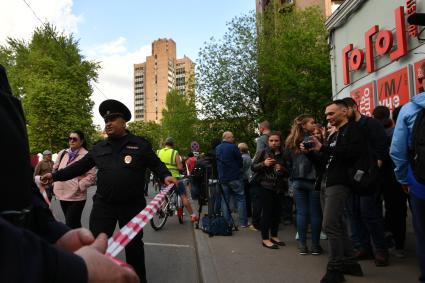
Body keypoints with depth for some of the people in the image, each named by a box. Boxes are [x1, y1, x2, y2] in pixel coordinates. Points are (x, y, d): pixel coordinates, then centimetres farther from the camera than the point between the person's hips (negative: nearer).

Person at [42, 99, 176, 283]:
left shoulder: (140, 144, -2)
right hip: (103, 205, 2)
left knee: (134, 244, 13)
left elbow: (156, 164, -1)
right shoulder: (99, 147, 8)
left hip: (132, 205, -2)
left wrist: (166, 176, -20)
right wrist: (55, 176, 8)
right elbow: (81, 166, 12)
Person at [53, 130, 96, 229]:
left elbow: (92, 175, -12)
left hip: (76, 196, -6)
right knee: (74, 223, 18)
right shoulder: (62, 153, 10)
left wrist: (79, 186, -16)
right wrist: (55, 183, 13)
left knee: (71, 224, -6)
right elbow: (55, 169, 23)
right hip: (62, 194, 6)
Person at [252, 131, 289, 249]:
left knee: (277, 212, 8)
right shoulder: (263, 152, -2)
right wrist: (263, 163, -18)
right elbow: (253, 167, -1)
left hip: (279, 187, 4)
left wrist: (282, 169, -9)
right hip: (266, 186, -4)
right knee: (267, 212, -1)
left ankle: (274, 236, 25)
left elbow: (288, 172, 13)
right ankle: (265, 239, 8)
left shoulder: (283, 154, 7)